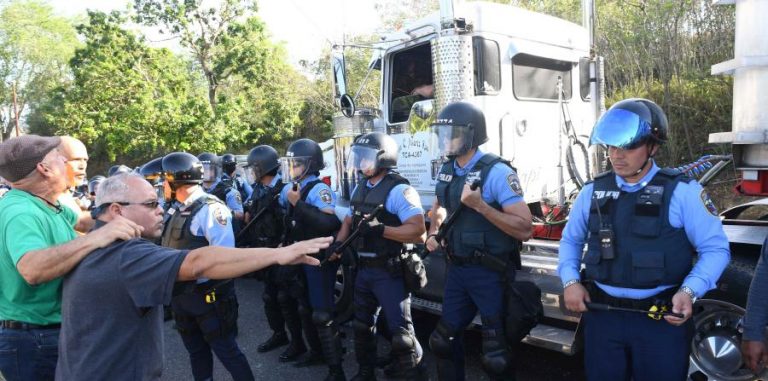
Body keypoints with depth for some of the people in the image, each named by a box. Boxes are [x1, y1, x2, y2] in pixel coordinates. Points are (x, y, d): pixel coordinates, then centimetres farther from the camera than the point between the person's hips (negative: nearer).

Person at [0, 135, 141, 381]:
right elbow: (32, 269, -45)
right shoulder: (20, 213, -26)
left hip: (54, 331, 9)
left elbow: (75, 220, 24)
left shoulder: (48, 206, 3)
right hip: (33, 339, -9)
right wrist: (95, 238, -51)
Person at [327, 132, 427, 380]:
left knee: (400, 333, -5)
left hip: (389, 273, -9)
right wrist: (338, 243, 4)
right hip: (363, 270, 9)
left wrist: (381, 230, -31)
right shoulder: (359, 189, 11)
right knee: (362, 326, 22)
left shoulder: (398, 190, -18)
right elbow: (349, 221, 22)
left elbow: (418, 232, -26)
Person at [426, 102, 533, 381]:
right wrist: (433, 233, 9)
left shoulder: (496, 172, -18)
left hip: (490, 273, -7)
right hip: (457, 269, 7)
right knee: (444, 339, 20)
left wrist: (481, 206, -28)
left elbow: (525, 230, -22)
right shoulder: (447, 171, 5)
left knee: (496, 355, 4)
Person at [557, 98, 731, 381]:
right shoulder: (593, 191, 3)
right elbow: (571, 240, 14)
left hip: (663, 319, -3)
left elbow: (715, 248, -4)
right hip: (602, 314, 3)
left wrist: (690, 291, -20)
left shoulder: (682, 191, -7)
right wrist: (570, 281, -2)